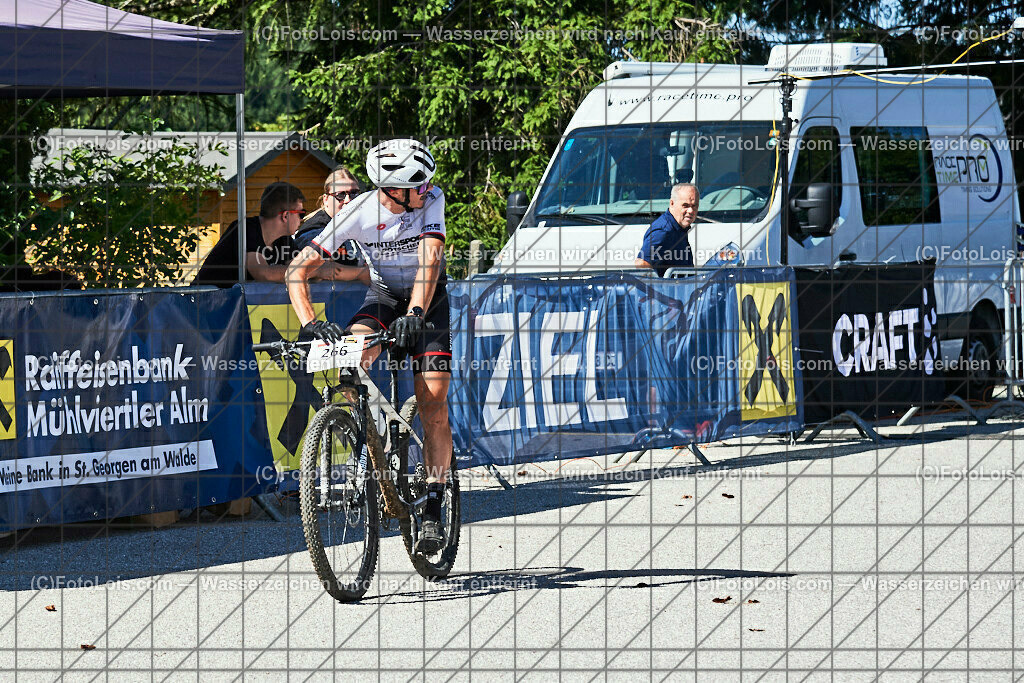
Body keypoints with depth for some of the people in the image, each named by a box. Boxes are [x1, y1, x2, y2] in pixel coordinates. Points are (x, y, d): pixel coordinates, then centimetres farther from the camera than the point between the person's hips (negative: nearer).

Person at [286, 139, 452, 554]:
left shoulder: (433, 201, -25)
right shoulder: (358, 213, -24)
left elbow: (429, 261, -37)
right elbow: (298, 270, -24)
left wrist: (414, 314, -53)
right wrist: (309, 323, -40)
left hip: (430, 300, -1)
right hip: (383, 295, 1)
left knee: (433, 404, -13)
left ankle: (433, 511, -4)